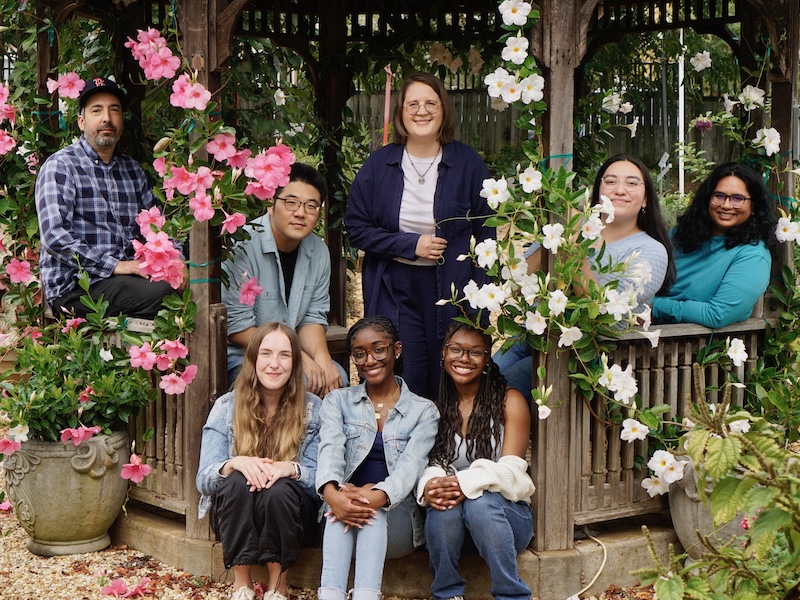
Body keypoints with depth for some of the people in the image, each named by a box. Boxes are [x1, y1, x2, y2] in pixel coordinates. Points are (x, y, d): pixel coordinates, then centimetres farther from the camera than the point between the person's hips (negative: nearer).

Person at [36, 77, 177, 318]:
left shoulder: (132, 169, 20)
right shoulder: (60, 166, -1)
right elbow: (55, 236, -13)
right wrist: (113, 266, -19)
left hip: (126, 277, 6)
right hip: (73, 287, -6)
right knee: (164, 293, -30)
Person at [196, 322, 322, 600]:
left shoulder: (312, 408, -1)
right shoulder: (226, 406, -1)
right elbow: (203, 479, -8)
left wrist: (290, 469, -31)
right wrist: (235, 464, -30)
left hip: (291, 515, 0)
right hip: (234, 516, 1)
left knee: (279, 489, -32)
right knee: (237, 480, -31)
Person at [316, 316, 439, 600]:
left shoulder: (424, 411, 8)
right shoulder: (337, 401, 14)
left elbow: (411, 464, -10)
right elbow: (330, 448, -7)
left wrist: (377, 496, -33)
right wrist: (332, 493, -31)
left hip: (398, 521, -1)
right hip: (344, 524, 1)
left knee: (373, 508, -34)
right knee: (344, 502, -34)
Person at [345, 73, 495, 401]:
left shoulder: (467, 163, 1)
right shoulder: (380, 164, 3)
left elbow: (486, 232, 2)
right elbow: (356, 226, 2)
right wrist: (410, 245, -9)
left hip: (452, 289, 0)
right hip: (396, 290, 0)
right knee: (405, 385, 0)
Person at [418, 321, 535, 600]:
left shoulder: (509, 401, 0)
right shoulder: (435, 407, 11)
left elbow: (510, 469, -11)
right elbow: (429, 464, 2)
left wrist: (467, 483, -30)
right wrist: (429, 487, -24)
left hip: (505, 511, -2)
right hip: (450, 522, 2)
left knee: (480, 502, -35)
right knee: (443, 505, -32)